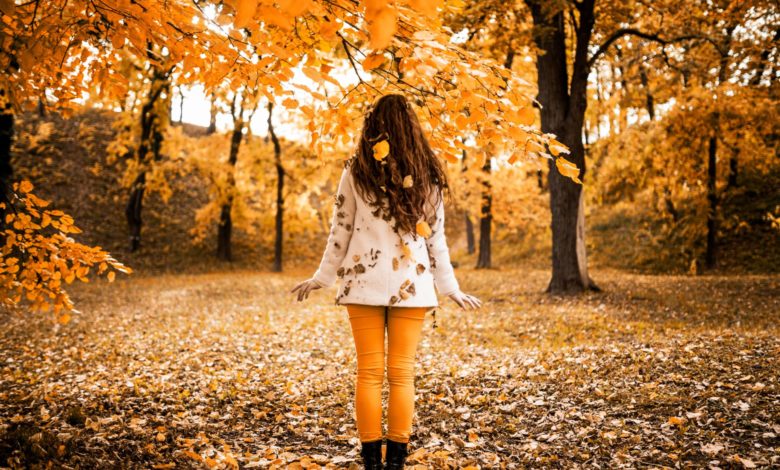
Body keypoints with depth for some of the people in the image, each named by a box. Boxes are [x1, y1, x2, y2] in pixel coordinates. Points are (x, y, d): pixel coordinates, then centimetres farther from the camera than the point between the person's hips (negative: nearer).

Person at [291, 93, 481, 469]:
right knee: (402, 373, 6)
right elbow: (436, 238, 5)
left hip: (365, 282, -1)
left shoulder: (356, 170, 0)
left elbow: (340, 230, 2)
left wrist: (322, 277, 13)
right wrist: (451, 288, 13)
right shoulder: (427, 174, 3)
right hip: (411, 284, 1)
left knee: (369, 372, 5)